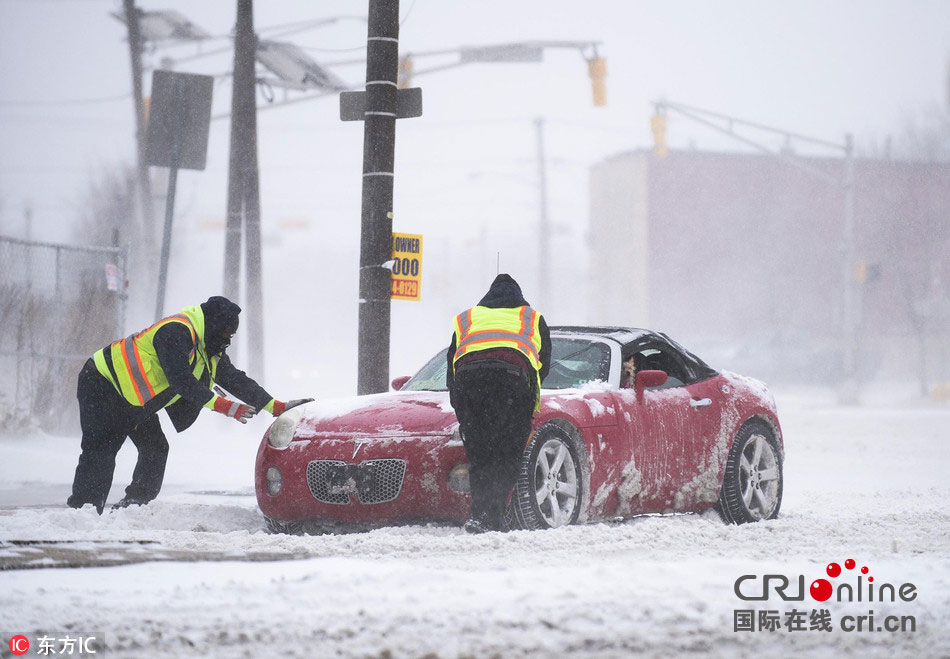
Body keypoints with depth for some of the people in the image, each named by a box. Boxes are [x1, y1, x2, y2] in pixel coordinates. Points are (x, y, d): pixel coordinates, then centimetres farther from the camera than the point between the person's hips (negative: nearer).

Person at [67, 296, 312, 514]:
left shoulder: (210, 350, 5)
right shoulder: (176, 332, -26)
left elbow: (235, 380, 8)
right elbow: (180, 379, -34)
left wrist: (277, 407, 2)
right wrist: (221, 405, -35)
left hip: (135, 403, 10)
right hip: (102, 385, -10)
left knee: (154, 448, -2)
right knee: (101, 450, -17)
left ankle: (133, 507, -1)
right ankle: (82, 509, -20)